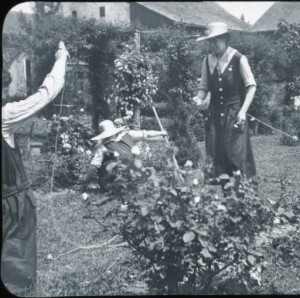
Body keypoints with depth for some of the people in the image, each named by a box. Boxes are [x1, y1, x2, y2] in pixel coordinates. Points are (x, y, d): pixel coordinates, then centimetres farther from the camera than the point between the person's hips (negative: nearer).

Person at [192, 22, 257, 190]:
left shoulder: (239, 59, -8)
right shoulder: (208, 61, 6)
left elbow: (251, 86, -6)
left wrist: (243, 111, -14)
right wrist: (199, 98, -8)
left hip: (234, 112, -4)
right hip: (215, 113, 4)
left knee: (236, 152, -7)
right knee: (214, 153, 3)